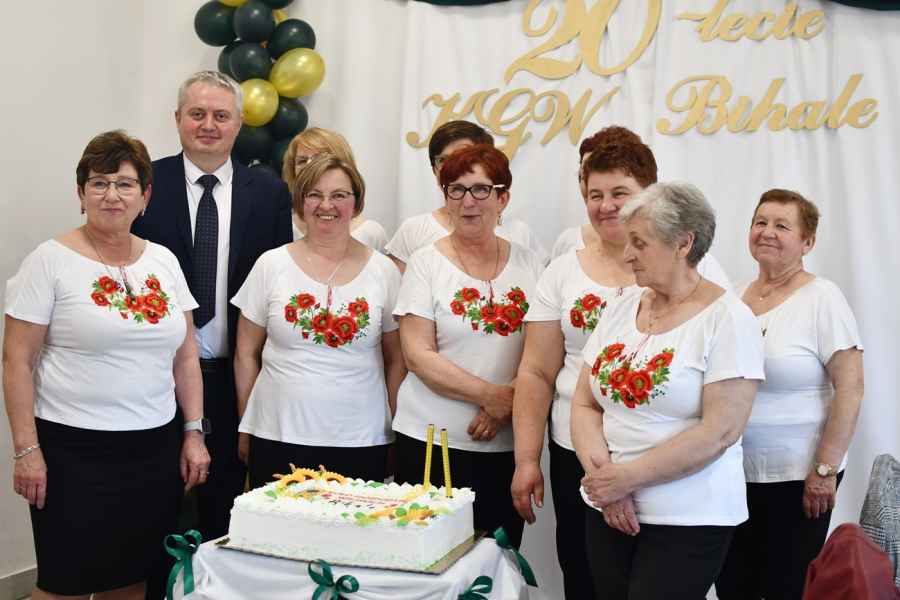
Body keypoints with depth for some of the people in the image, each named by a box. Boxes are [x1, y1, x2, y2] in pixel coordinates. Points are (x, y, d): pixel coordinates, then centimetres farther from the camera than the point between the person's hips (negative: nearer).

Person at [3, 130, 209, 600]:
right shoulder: (51, 260, -5)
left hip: (157, 450, 4)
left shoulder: (163, 260, 8)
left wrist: (193, 433, 5)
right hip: (73, 451, -4)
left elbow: (185, 357, 10)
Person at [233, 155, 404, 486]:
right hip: (277, 438, 0)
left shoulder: (383, 270, 4)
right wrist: (245, 428, 7)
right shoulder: (271, 265, 3)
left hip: (362, 442, 0)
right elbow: (246, 354, 8)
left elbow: (397, 359, 8)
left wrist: (397, 432, 5)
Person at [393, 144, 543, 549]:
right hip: (431, 442, -2)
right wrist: (491, 395, -14)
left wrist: (510, 403, -11)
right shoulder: (427, 262, 0)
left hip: (508, 445, 2)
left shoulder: (528, 264, 7)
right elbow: (418, 356, -8)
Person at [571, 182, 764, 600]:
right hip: (607, 514, 5)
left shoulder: (727, 318, -9)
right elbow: (584, 406, 6)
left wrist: (627, 477, -15)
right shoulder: (619, 313, 8)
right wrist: (604, 475, -11)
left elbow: (720, 432, -16)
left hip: (689, 520, -5)